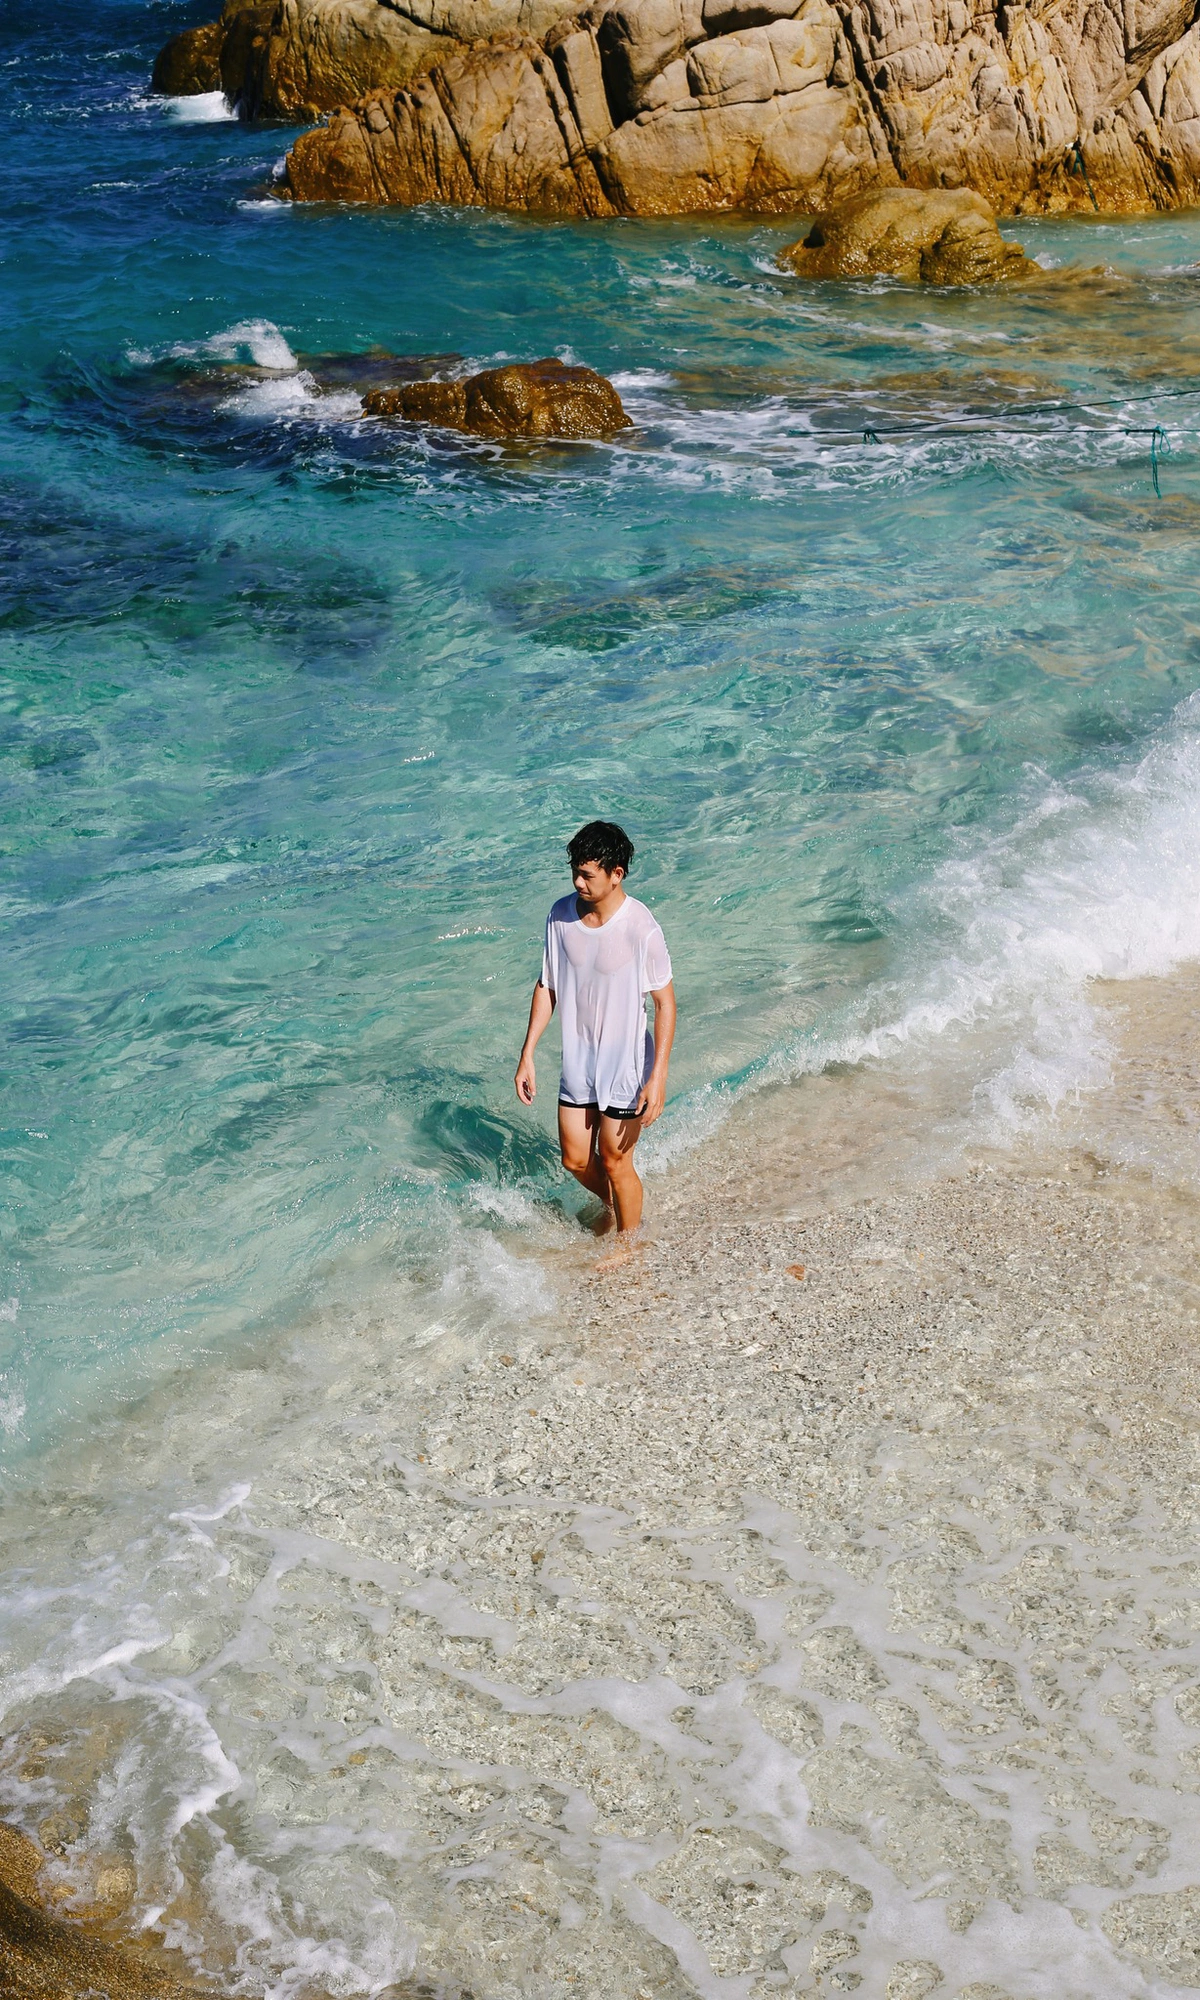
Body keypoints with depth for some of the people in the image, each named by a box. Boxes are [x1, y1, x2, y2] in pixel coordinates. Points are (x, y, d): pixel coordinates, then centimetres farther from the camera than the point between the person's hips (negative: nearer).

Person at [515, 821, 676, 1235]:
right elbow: (547, 987, 5)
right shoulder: (561, 915, -7)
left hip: (625, 1065, -5)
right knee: (576, 1160, 16)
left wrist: (658, 1077, -18)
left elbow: (665, 1002, -15)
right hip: (578, 1061, 5)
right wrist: (527, 1055, 4)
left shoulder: (641, 929, -22)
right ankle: (616, 1207, 46)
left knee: (615, 1162, 9)